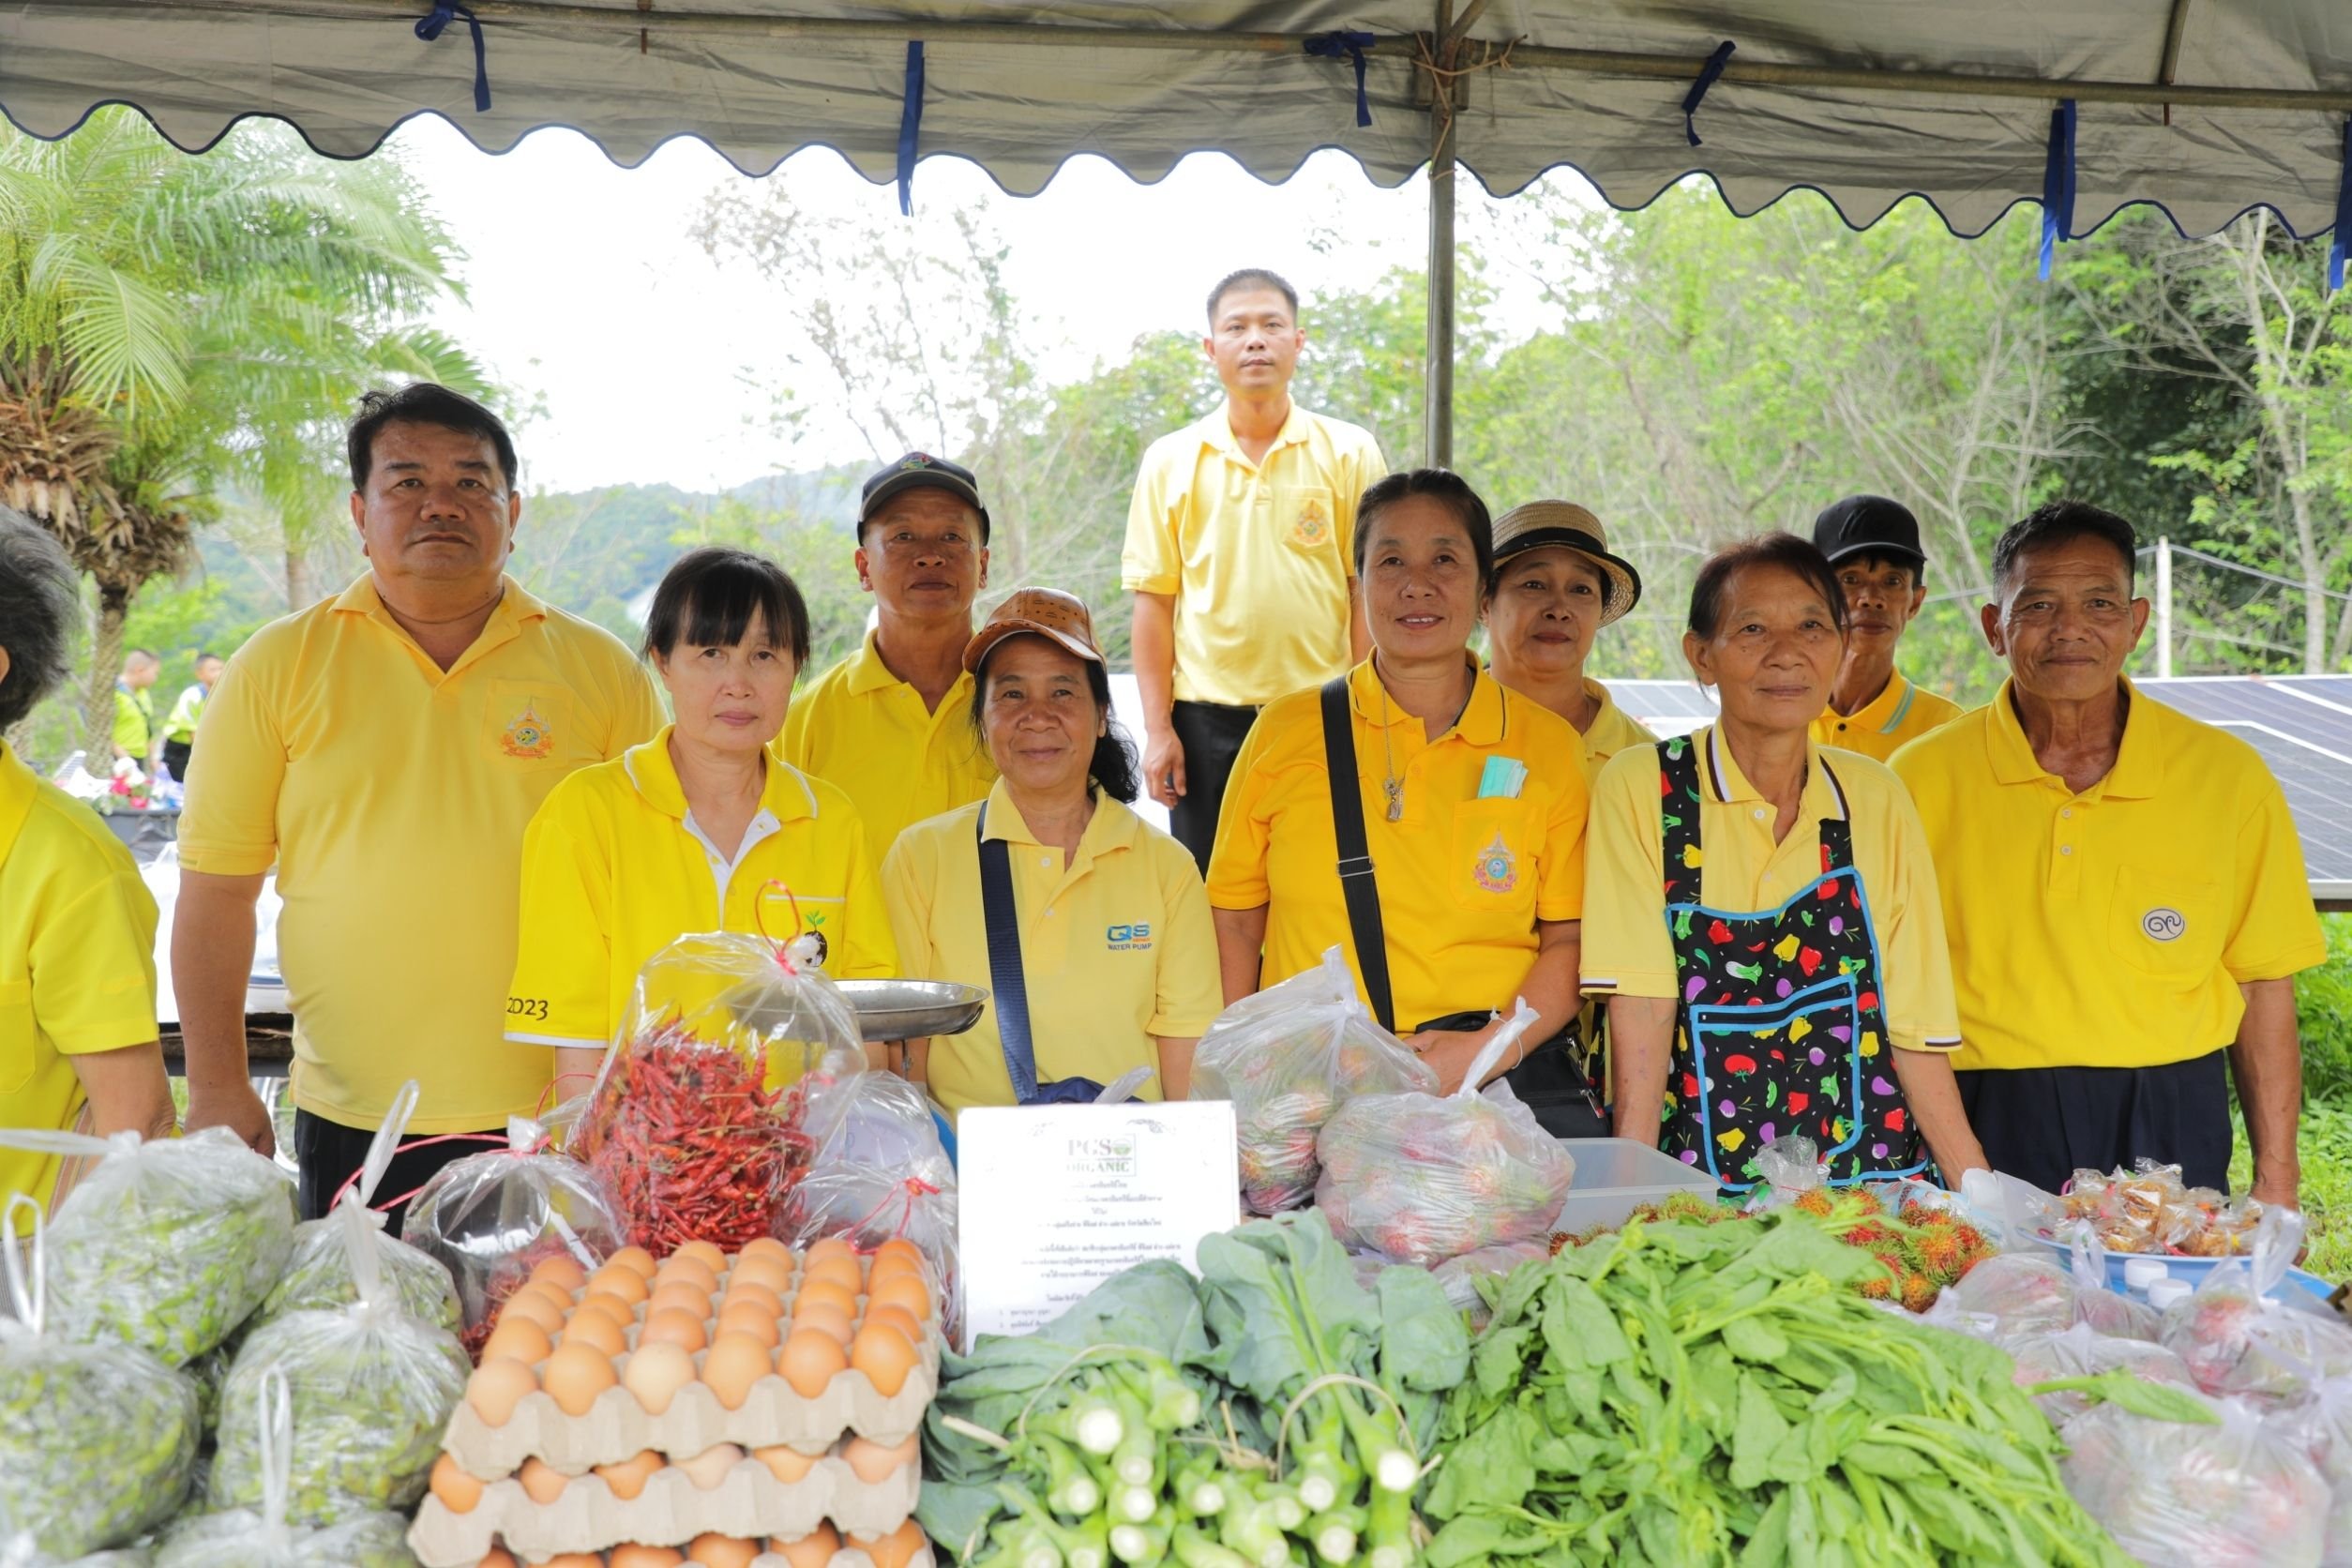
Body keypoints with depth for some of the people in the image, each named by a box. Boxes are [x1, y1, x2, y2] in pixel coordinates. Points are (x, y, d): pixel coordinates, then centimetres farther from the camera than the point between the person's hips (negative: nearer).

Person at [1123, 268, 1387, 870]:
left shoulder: (1349, 453, 3)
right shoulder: (1170, 461, 5)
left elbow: (1368, 592, 2)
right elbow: (1155, 600, 4)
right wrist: (1157, 728, -1)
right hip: (1208, 718, 1)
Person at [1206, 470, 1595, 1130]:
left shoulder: (1548, 747, 8)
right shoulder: (1284, 733, 8)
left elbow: (1570, 939, 10)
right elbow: (1234, 921, 10)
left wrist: (1488, 1049, -6)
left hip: (1503, 1086, 1)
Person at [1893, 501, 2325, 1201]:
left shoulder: (2228, 776, 0)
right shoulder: (1923, 777, -4)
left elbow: (2265, 987, 6)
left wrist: (2275, 1182, 4)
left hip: (2169, 1129, 1)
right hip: (1984, 1134, -1)